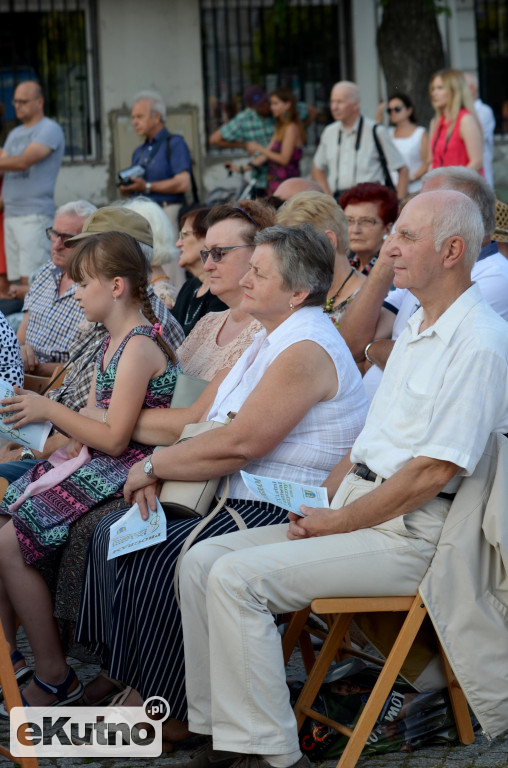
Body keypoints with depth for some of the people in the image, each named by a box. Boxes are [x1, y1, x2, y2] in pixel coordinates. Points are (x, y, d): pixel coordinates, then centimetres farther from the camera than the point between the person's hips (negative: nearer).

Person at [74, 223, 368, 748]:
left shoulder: (305, 351, -17)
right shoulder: (268, 341, 17)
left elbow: (238, 444, -23)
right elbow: (196, 423, 16)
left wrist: (154, 465, -11)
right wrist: (155, 474, -1)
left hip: (282, 512, -10)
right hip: (235, 501, 10)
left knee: (155, 561, -21)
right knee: (113, 532, 1)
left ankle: (172, 710, -4)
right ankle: (125, 681, 6)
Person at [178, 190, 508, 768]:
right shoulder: (416, 330, 18)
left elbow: (433, 473, -19)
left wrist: (334, 523, -13)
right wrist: (317, 505, 6)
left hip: (408, 534, -9)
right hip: (356, 510, 9)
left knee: (238, 577, -22)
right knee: (202, 561, -1)